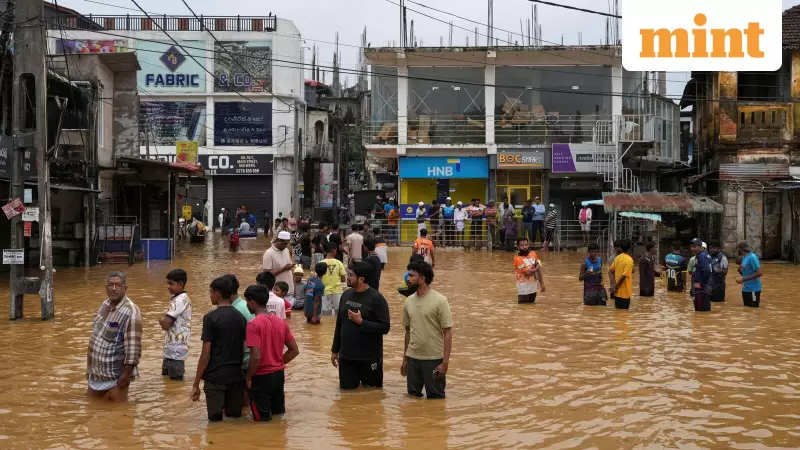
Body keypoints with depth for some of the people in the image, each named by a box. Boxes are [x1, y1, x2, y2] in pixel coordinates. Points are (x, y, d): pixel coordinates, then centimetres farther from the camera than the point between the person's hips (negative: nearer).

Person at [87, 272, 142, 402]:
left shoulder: (130, 312, -23)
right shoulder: (105, 304, 5)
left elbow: (133, 347, -24)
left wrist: (127, 374, -25)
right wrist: (89, 366, 19)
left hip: (116, 374, -8)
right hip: (96, 371, 8)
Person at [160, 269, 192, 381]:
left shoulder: (180, 300, -19)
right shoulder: (177, 298, 13)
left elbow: (165, 324, -21)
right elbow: (170, 321, 17)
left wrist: (162, 320, -2)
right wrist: (164, 320, -3)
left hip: (176, 350, -10)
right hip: (171, 348, 10)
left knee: (175, 380, -3)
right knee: (166, 377, 18)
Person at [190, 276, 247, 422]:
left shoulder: (211, 317, -10)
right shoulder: (240, 316, 7)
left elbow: (206, 353, -12)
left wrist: (196, 384, -6)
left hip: (215, 376, -5)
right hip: (236, 375, 5)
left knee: (216, 420, 4)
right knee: (235, 418, 13)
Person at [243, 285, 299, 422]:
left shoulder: (254, 324, -18)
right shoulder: (281, 322, 4)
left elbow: (256, 357, -24)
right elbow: (294, 350, 7)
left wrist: (248, 377, -10)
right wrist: (279, 363, 12)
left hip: (261, 377, -7)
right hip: (279, 375, 7)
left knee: (263, 419, 8)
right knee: (279, 415, 19)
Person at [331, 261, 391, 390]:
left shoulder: (376, 298, -15)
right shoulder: (346, 295, 3)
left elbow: (385, 327, -17)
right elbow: (339, 324, 11)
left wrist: (361, 322, -23)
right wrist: (335, 350, 13)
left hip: (369, 357, -5)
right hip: (346, 355, 5)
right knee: (347, 387, 8)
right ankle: (357, 379, 37)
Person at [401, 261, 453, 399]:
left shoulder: (439, 301, -12)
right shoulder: (408, 301, 5)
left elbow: (448, 333, -10)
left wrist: (445, 362, -15)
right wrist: (404, 359, 15)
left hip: (434, 359, -5)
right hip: (412, 358, 5)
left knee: (435, 397, 3)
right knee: (413, 395, 11)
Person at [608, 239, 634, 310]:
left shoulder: (617, 258, 5)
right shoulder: (629, 260, -14)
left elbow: (610, 271, 4)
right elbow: (624, 276, -20)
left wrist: (614, 285, -4)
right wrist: (615, 287, -12)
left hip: (617, 291, 6)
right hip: (625, 291, -6)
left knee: (618, 310, 14)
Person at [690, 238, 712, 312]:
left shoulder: (702, 256, -15)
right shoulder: (699, 256, 16)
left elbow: (707, 272, -25)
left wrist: (700, 284, -19)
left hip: (701, 289, -11)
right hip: (700, 289, 11)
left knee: (701, 311, -10)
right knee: (705, 311, 13)